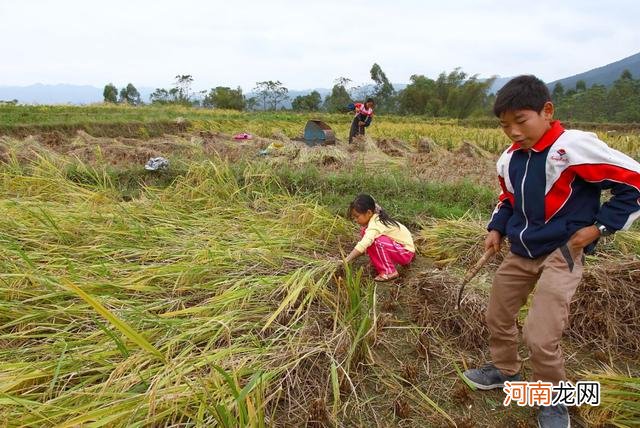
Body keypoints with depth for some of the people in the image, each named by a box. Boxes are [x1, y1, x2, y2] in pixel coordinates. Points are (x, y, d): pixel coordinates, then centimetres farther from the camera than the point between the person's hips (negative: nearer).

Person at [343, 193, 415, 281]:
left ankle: (390, 272, -15)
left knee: (377, 241, -32)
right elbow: (365, 244, 5)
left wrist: (346, 260, -38)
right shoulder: (374, 219, -1)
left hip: (406, 252, -9)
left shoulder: (375, 225, -28)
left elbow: (362, 245, -39)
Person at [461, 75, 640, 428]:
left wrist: (599, 226, -16)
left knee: (540, 337, -11)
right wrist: (496, 228, 4)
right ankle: (505, 370, 45)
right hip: (519, 252, 7)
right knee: (497, 317, 18)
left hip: (561, 254, -7)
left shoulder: (575, 147, -20)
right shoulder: (509, 159, 2)